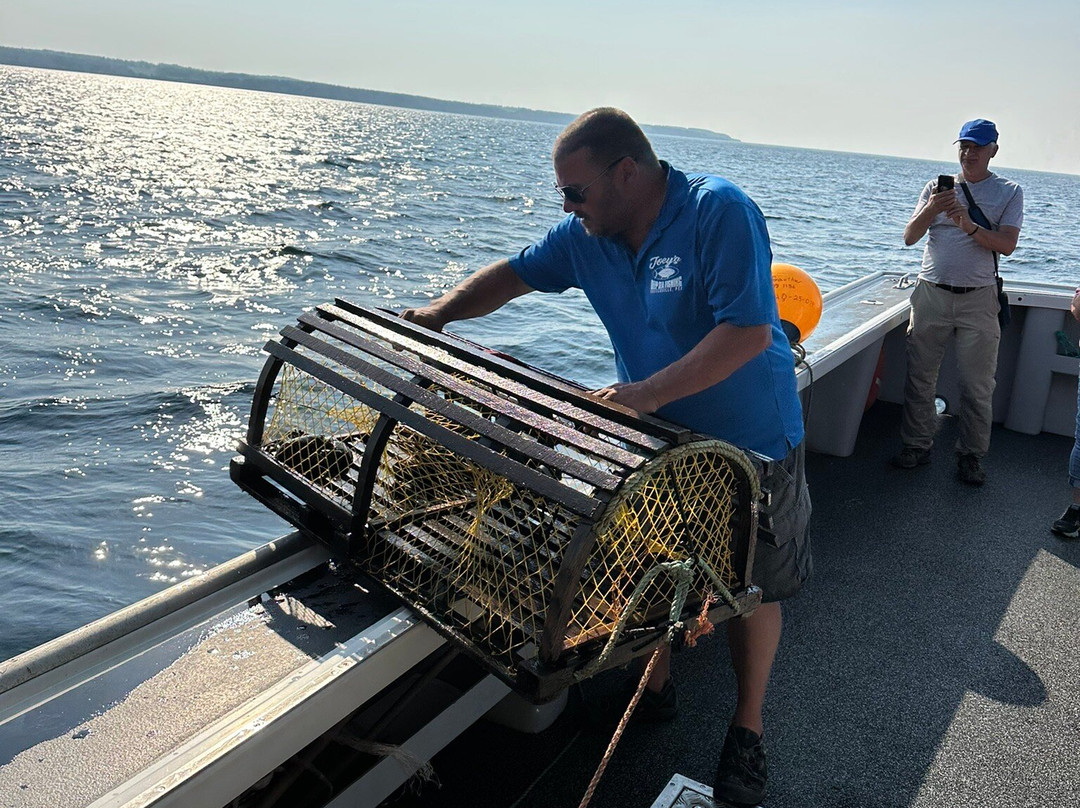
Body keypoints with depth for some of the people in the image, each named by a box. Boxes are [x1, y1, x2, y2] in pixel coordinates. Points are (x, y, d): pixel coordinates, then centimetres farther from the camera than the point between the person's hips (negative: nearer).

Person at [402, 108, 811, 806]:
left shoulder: (720, 212, -25)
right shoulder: (585, 235, -5)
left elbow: (748, 331, -31)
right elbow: (515, 275, 8)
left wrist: (646, 393, -33)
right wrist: (438, 314, -1)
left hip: (752, 441, -5)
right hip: (658, 439, 5)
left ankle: (748, 728, 33)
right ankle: (655, 687, 43)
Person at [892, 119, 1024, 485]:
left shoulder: (1010, 192, 5)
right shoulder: (938, 187, 10)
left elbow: (1007, 245, -7)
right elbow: (909, 237, 2)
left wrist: (970, 225, -23)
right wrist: (930, 210, -17)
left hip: (978, 299, -1)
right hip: (931, 293, 2)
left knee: (977, 384, 1)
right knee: (920, 376, 3)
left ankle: (971, 455, 13)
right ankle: (917, 445, 15)